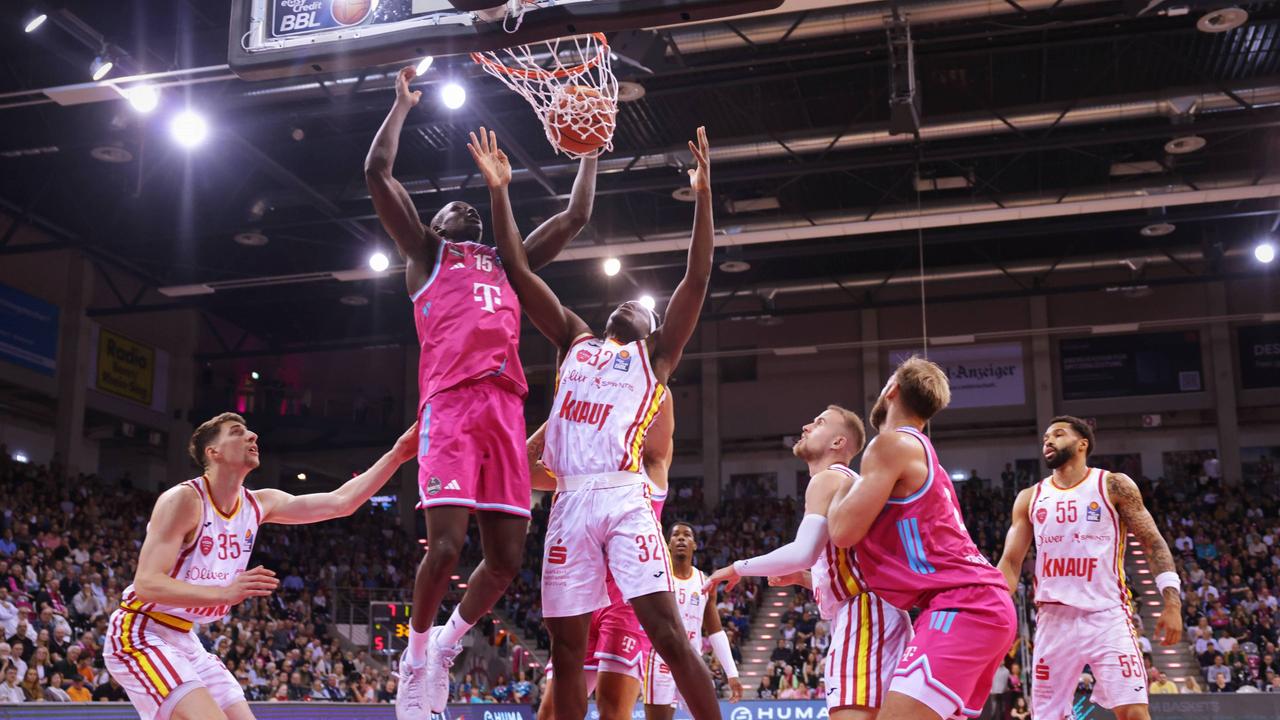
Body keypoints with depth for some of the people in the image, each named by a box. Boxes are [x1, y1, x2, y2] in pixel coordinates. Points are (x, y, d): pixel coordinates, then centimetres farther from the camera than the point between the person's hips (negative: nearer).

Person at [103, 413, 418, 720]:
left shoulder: (259, 504, 3)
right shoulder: (184, 499, -19)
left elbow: (341, 502, 2)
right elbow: (146, 584, -25)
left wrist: (395, 456, -6)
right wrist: (225, 592, -38)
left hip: (183, 638, 9)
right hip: (140, 635, -8)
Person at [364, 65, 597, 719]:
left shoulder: (507, 264, 32)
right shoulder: (424, 254, 20)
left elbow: (575, 215, 35)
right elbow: (377, 172, 11)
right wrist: (403, 103, 19)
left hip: (506, 408, 5)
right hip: (449, 404, -4)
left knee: (506, 558, -1)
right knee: (445, 547, -15)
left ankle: (449, 644, 24)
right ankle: (416, 653, 11)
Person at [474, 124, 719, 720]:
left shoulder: (655, 354, 14)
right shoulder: (575, 341, 23)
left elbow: (696, 280, 2)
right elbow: (519, 272, 20)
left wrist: (702, 196, -7)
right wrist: (499, 191, 15)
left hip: (623, 498, -4)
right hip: (569, 503, 4)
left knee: (667, 631, -11)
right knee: (566, 647, 6)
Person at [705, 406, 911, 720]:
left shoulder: (828, 479, -5)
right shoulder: (847, 483, 26)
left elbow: (804, 552, -21)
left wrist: (738, 568, -9)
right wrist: (802, 578, 21)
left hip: (864, 614, -11)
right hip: (865, 615, 11)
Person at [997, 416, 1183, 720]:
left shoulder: (1114, 485, 3)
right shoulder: (1030, 498, 11)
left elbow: (1154, 543, 1)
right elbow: (1010, 562, 11)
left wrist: (1172, 602, -10)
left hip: (1108, 617, -3)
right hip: (1054, 621, 3)